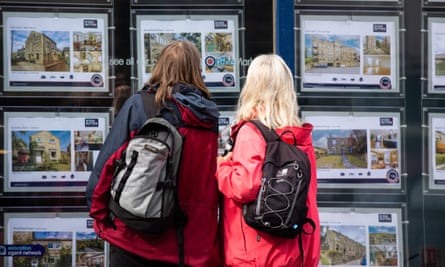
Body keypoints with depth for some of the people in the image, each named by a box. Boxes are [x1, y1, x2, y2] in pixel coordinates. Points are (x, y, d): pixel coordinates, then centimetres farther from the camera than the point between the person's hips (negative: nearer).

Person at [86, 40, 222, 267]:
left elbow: (110, 160, -7)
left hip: (135, 233, -2)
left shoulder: (139, 105, -7)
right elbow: (213, 179, 5)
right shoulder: (209, 117, 1)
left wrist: (98, 212, 4)